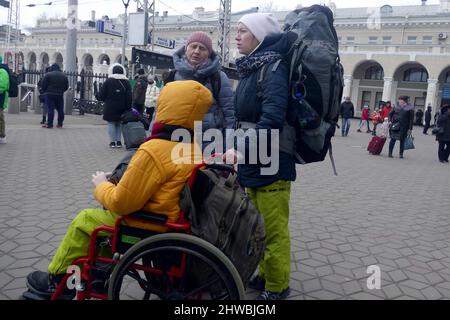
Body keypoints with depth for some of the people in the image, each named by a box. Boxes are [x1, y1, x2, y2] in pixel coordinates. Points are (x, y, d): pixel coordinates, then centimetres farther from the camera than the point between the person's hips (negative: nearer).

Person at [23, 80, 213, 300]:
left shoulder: (154, 150, -26)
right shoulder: (193, 145, -1)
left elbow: (121, 203, -21)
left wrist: (101, 185, -1)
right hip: (174, 218, 8)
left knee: (83, 221, 10)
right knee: (105, 213, 25)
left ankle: (57, 280, 30)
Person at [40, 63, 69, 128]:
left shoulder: (48, 75, -3)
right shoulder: (64, 76, 9)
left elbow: (43, 85, -4)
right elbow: (66, 86, 11)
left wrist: (45, 91, 12)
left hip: (49, 94, -3)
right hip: (60, 95, 3)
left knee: (50, 109, -4)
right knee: (60, 109, 8)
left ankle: (49, 124, -6)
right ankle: (60, 124, 10)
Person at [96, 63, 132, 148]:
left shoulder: (108, 81, -4)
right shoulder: (126, 82, 2)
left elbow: (101, 94, -3)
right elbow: (129, 98, 0)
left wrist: (98, 96, 19)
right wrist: (128, 109, 4)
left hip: (110, 108, -2)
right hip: (121, 109, 3)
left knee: (111, 124, 4)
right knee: (119, 124, 12)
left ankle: (112, 142, 3)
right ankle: (119, 141, 10)